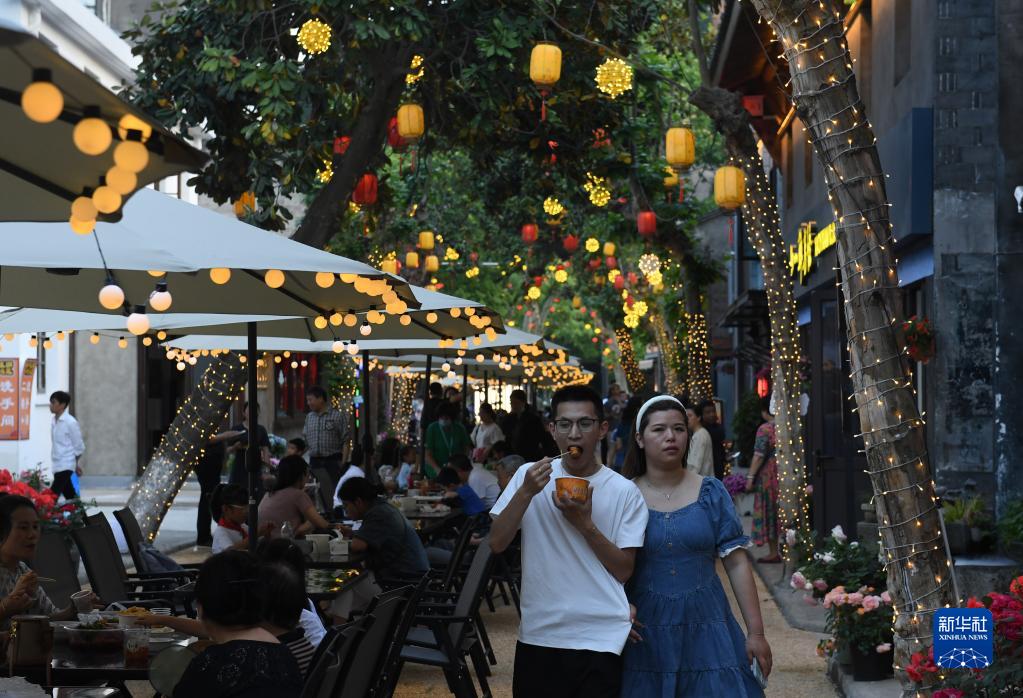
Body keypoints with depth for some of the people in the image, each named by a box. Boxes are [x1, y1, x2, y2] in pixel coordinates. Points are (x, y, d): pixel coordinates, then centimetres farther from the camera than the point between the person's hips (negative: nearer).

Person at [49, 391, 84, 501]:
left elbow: (79, 447, -7)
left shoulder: (70, 422, -11)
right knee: (71, 497, 12)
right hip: (57, 466, 8)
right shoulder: (55, 421, 10)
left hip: (66, 467, -8)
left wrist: (75, 464, 4)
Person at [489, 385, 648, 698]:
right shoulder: (529, 476, 3)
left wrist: (585, 524, -15)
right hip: (538, 635, 2)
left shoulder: (625, 492, -1)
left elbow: (623, 571, -3)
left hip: (600, 640, -1)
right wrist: (526, 492, -15)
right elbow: (497, 543, -3)